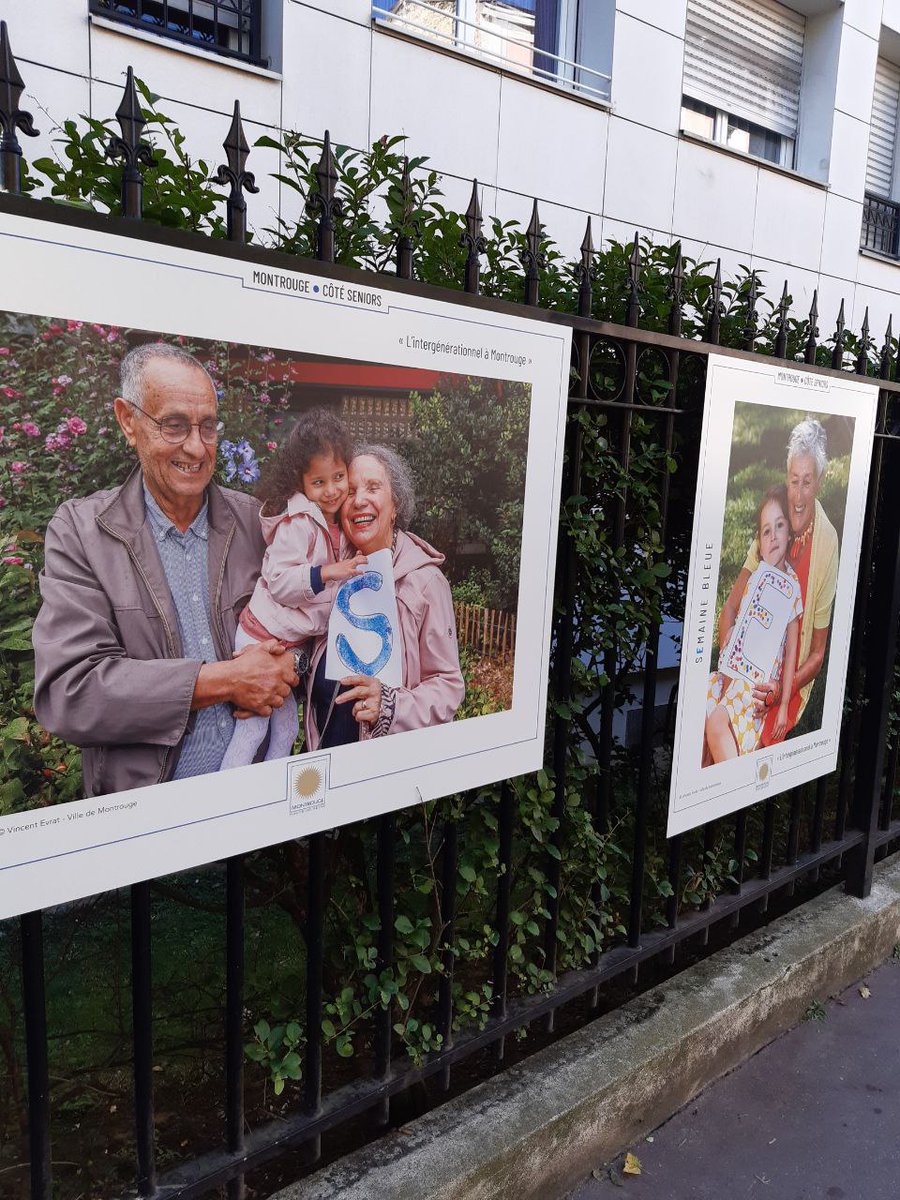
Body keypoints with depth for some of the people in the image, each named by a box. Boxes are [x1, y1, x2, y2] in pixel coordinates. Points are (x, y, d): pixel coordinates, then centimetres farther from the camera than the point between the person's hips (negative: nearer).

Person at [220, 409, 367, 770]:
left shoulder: (333, 522, 8)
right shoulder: (297, 522, -20)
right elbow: (279, 581, -26)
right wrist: (328, 573, -34)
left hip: (291, 642, 9)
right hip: (264, 640, -9)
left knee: (287, 727, 14)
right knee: (251, 728, -6)